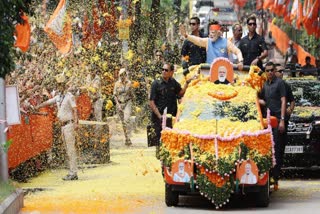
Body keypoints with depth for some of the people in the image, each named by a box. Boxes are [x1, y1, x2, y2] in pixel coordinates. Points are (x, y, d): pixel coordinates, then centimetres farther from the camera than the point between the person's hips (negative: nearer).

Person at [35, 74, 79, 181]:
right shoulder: (58, 97, 14)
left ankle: (73, 173, -12)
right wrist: (37, 107, 36)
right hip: (63, 125, 8)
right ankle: (72, 172, 10)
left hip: (69, 124, -8)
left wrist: (76, 123, -26)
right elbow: (47, 102, 27)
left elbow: (75, 110, -16)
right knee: (68, 149, 8)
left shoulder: (69, 96, -9)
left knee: (71, 148, -10)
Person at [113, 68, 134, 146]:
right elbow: (115, 95, 2)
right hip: (119, 104, 2)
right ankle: (126, 138, 17)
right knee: (123, 122, 7)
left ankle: (128, 138, -22)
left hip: (127, 103, -2)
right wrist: (118, 104, -7)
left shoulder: (129, 83, 0)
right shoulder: (117, 84, 2)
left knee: (126, 120, -18)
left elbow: (131, 94, 10)